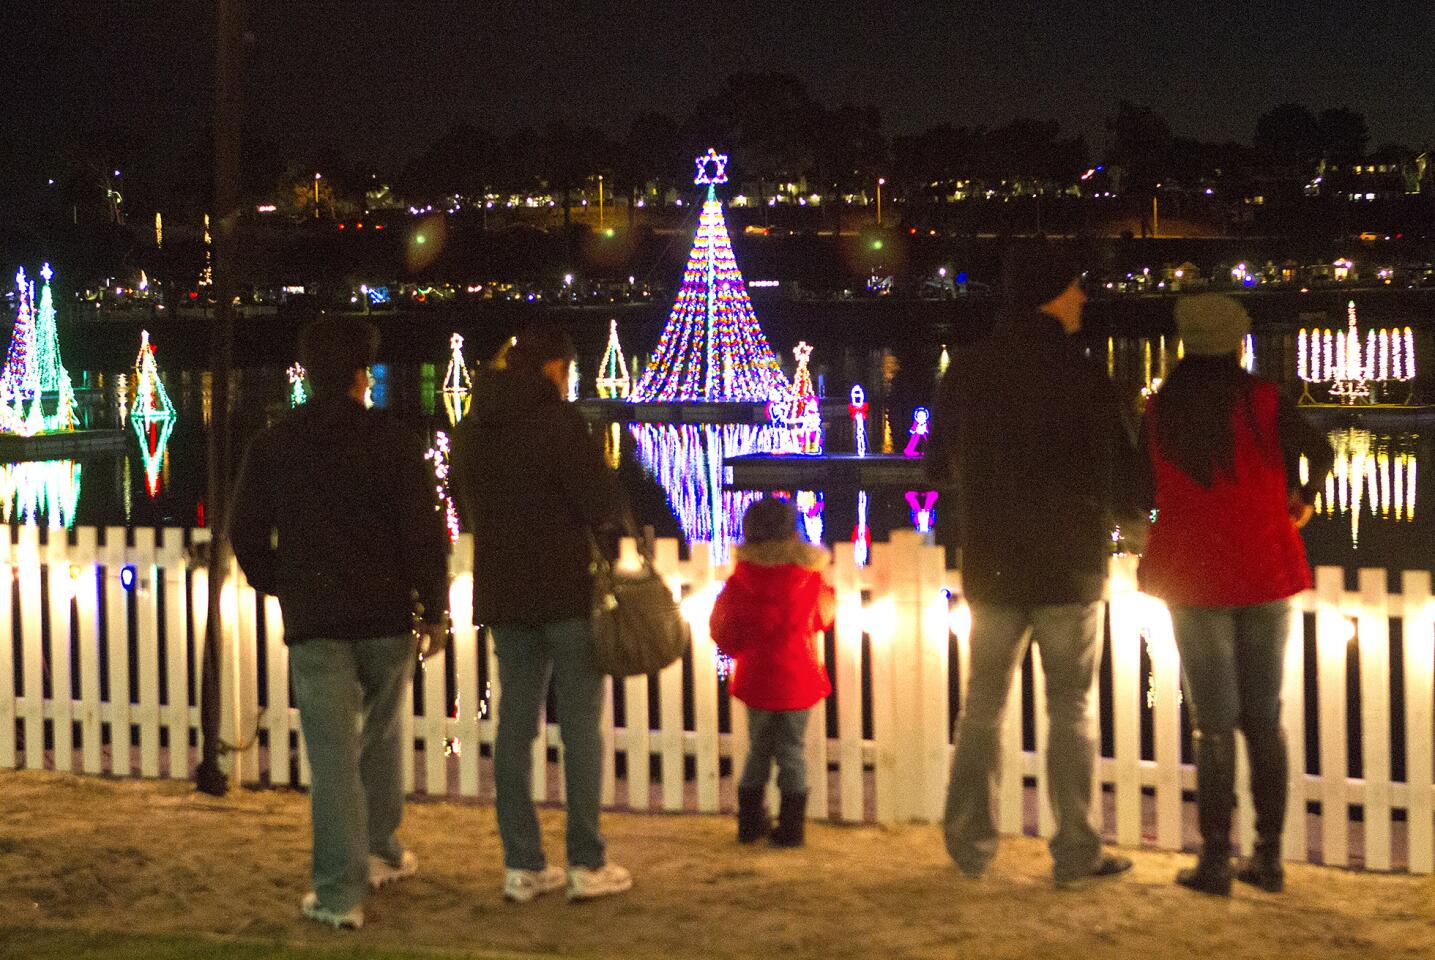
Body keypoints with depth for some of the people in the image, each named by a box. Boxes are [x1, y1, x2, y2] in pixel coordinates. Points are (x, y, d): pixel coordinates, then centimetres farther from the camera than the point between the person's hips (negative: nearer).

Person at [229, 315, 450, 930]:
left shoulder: (272, 447, 4)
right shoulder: (392, 441, -3)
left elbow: (246, 533, 8)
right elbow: (424, 533, -6)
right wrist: (434, 609, 3)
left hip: (312, 620, 0)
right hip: (386, 614, 0)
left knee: (332, 752, -2)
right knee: (381, 731, 21)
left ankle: (340, 893, -6)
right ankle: (382, 851, 30)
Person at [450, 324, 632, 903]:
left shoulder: (471, 430, 9)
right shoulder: (559, 420, -13)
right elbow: (602, 503, -14)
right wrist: (606, 522, 7)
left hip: (502, 594, 6)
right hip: (567, 590, -6)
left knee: (515, 725, 8)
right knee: (581, 726, 0)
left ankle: (522, 866, 9)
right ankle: (587, 865, 1)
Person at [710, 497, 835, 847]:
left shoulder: (740, 581, -9)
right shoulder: (810, 578, -9)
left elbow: (723, 630, -2)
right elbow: (823, 618, 8)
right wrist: (828, 594, 28)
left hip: (755, 677, 1)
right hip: (798, 678, -1)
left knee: (758, 748, 16)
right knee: (792, 750, 8)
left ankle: (750, 823, 20)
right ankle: (790, 828, 8)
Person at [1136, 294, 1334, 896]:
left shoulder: (1160, 411, -2)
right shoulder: (1262, 400, -5)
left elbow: (1144, 490, 4)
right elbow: (1320, 453, -9)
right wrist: (1303, 500, 10)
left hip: (1194, 578, 0)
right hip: (1265, 572, 0)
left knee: (1213, 723, 5)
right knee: (1264, 718, 10)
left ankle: (1214, 861, 3)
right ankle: (1268, 856, 11)